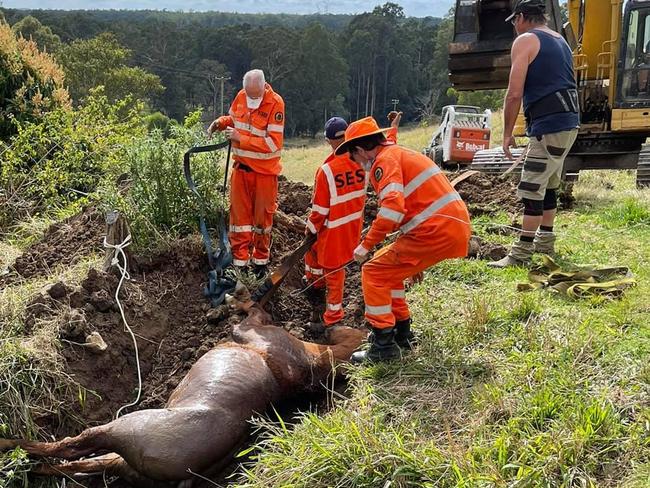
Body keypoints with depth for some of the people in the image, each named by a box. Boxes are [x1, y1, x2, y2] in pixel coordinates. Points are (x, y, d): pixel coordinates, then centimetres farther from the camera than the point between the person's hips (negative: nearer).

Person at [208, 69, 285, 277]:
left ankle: (261, 261, 24)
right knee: (239, 215, 7)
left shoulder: (275, 103, -18)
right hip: (241, 168, 4)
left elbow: (273, 143, -22)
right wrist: (221, 122, -4)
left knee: (262, 217, 9)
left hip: (264, 171, -4)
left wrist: (241, 139, -23)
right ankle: (240, 261, 15)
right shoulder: (241, 96, -2)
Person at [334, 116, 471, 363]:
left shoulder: (385, 160, -5)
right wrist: (414, 260, 39)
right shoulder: (402, 154, 26)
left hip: (436, 231, -10)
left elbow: (393, 207, -23)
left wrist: (366, 245, -13)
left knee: (374, 272, -2)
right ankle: (401, 332, 29)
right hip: (455, 228, 10)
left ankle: (384, 346, 0)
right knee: (387, 264, 22)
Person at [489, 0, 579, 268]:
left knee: (532, 190, -9)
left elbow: (514, 93, -14)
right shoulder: (560, 41, 22)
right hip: (569, 122, 9)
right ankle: (545, 241, 30)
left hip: (548, 125, -9)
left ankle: (521, 254, -8)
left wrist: (507, 133, -6)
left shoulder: (525, 41, -5)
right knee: (549, 185, 20)